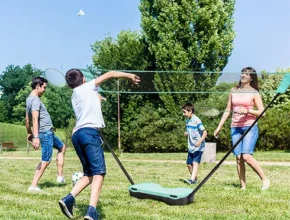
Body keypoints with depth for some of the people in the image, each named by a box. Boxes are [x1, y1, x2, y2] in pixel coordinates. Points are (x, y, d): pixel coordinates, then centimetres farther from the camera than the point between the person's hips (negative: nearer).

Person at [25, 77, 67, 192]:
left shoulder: (30, 99, 13)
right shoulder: (35, 100, -17)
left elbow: (27, 119, 20)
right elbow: (35, 119, -28)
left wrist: (29, 133, 28)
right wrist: (36, 137, -34)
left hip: (48, 132, 11)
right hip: (45, 132, -11)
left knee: (62, 147, 24)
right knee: (46, 161, -6)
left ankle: (60, 176, 21)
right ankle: (33, 186, -5)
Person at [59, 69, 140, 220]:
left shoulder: (74, 96, 26)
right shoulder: (87, 87, 9)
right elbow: (110, 74, 10)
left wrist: (97, 98, 46)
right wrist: (130, 75, 20)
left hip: (77, 134, 8)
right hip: (89, 131, -8)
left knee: (89, 173, 16)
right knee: (98, 172, -13)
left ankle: (69, 199, -2)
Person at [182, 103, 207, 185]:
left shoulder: (197, 120, -15)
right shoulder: (188, 120, 10)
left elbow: (205, 132, -17)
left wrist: (200, 141, -31)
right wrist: (186, 133, 1)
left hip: (198, 147, -9)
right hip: (191, 147, 9)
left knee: (195, 162, -18)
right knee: (189, 164, 11)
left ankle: (192, 179, -28)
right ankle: (195, 179, 26)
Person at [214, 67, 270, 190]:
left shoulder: (254, 93, 0)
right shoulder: (233, 91, 12)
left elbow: (262, 112, -5)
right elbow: (228, 110, 17)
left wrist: (247, 111, -19)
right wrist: (219, 126, 14)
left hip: (250, 127, -4)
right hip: (235, 128, 4)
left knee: (247, 156, -16)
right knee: (238, 158, 0)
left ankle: (265, 179, -1)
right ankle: (243, 186, 5)